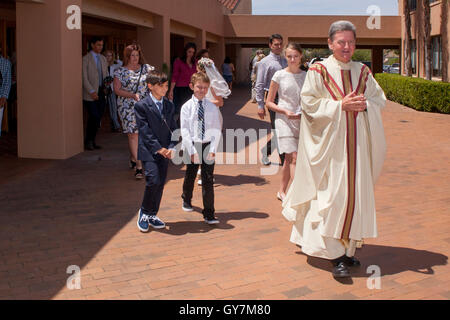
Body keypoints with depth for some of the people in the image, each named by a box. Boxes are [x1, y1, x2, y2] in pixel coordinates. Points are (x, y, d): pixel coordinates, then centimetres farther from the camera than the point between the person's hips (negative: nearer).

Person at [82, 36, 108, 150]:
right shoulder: (86, 59, -4)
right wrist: (92, 92, -16)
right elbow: (84, 78, -9)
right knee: (94, 117, -11)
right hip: (90, 93, -6)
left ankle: (92, 141, 16)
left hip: (101, 92, 6)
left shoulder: (103, 58, 16)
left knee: (98, 117, 5)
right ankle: (88, 141, 5)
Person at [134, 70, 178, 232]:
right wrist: (159, 149, -16)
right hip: (149, 151, -5)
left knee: (161, 184, 7)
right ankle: (144, 212, 5)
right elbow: (145, 131, -12)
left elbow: (173, 129, 10)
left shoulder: (169, 105, 10)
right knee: (154, 180, -17)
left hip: (165, 151, 5)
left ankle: (152, 215, 23)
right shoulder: (141, 106, -7)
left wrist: (171, 148, -5)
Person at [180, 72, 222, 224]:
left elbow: (217, 130, 0)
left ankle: (209, 214, 2)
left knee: (208, 180, -3)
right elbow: (184, 131, -8)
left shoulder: (212, 107, 0)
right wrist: (192, 151, -14)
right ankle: (186, 200, 47)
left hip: (208, 146, 0)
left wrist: (213, 149, -10)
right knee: (190, 176, 18)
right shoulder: (186, 107, -4)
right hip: (191, 145, 0)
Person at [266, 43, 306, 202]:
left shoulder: (306, 76, 7)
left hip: (301, 121, 4)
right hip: (284, 120, -4)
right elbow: (269, 102, 1)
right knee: (294, 158, -14)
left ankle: (282, 191, 27)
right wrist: (285, 112, -13)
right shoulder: (279, 75, -2)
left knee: (289, 159, 12)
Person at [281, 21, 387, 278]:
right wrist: (341, 105, -16)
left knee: (355, 194, 6)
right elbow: (309, 103, -8)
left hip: (357, 143, 5)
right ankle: (336, 254, -2)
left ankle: (349, 248, 19)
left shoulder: (363, 72, 11)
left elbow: (380, 100, 12)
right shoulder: (318, 71, -2)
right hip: (330, 143, -4)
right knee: (332, 195, -8)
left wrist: (364, 105, -9)